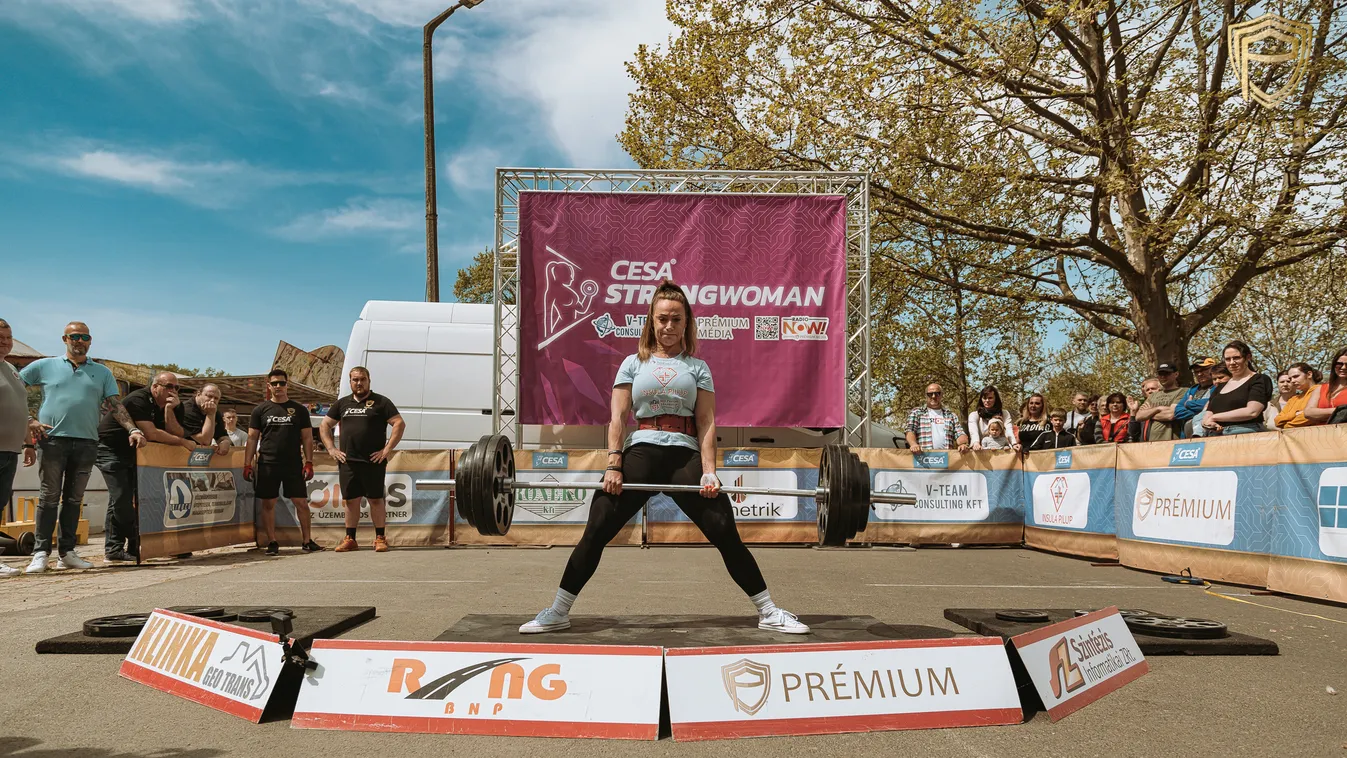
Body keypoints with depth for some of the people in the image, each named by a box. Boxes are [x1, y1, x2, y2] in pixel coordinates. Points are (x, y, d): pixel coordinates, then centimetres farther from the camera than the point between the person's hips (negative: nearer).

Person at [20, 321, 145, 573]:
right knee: (49, 497, -2)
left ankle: (67, 552, 12)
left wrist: (132, 429, -7)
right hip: (53, 439, -2)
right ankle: (41, 552, 2)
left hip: (86, 443, 2)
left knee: (74, 499, 7)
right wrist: (29, 421, -3)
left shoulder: (102, 373, 14)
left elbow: (115, 405, 8)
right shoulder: (44, 366, 9)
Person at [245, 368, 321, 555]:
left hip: (294, 465, 0)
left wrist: (309, 463, -2)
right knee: (268, 504, 3)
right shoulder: (260, 409, 7)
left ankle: (307, 541, 6)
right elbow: (252, 438, 6)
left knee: (301, 502, -1)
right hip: (267, 464, 0)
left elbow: (307, 438, 7)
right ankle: (272, 542, 12)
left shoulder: (299, 410, 8)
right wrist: (247, 464, -1)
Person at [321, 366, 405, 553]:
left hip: (373, 461, -4)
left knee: (376, 499, 0)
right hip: (348, 461, 4)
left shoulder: (380, 402, 1)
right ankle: (350, 539, 15)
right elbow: (324, 426, 20)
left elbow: (399, 424, -7)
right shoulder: (342, 403, 15)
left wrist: (387, 450, -11)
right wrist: (331, 449, 7)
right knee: (351, 500, 8)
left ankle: (380, 538, 7)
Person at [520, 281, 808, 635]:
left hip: (685, 455, 0)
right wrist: (613, 466, -6)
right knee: (596, 532, -4)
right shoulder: (633, 363, 14)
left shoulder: (697, 367, 14)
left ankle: (769, 612, 4)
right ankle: (558, 612, 9)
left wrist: (709, 471, -7)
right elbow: (618, 418, 6)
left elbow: (706, 424, 5)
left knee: (725, 532, -7)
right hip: (641, 452, 0)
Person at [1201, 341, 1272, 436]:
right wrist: (1207, 422, -9)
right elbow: (1207, 415, 15)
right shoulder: (1221, 386, 22)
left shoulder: (1260, 380, 6)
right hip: (1214, 436, 5)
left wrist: (1214, 417, -5)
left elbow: (1252, 412, -9)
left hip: (1244, 434, -4)